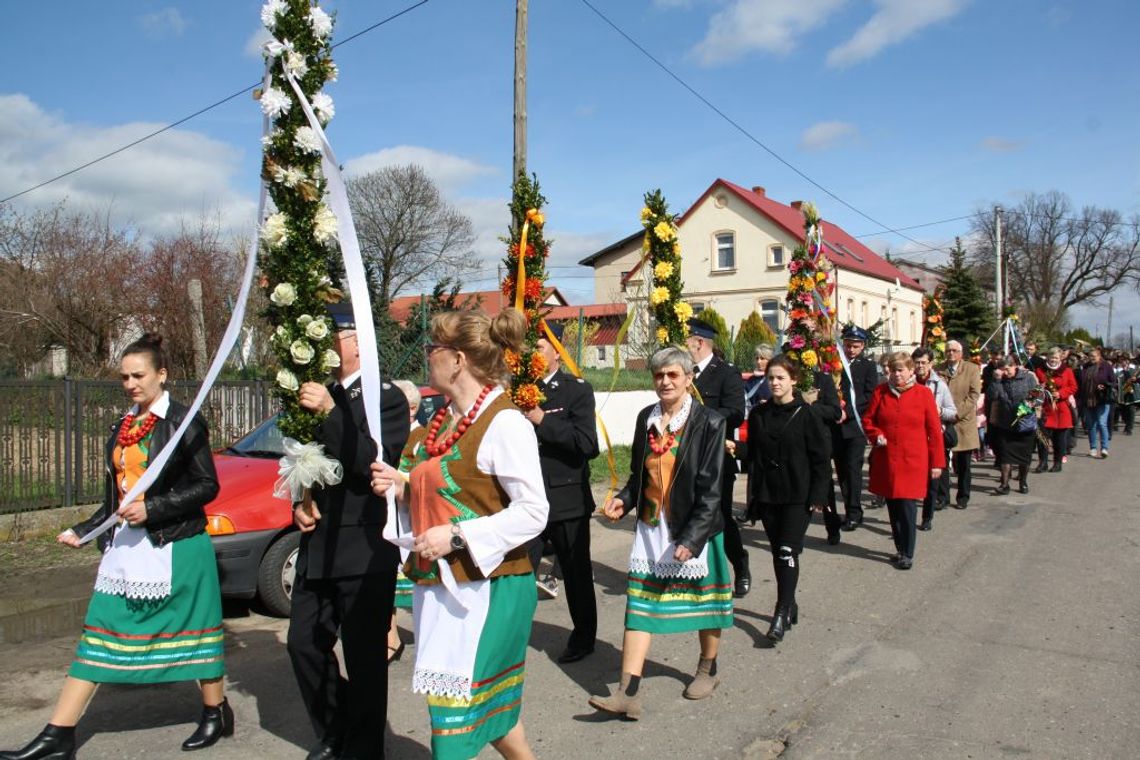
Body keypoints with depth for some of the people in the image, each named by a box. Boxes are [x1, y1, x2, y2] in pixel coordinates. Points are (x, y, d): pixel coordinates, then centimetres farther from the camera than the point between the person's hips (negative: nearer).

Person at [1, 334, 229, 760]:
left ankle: (217, 714, 23)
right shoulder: (122, 428, 12)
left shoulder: (182, 421, -9)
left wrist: (151, 508, -20)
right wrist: (82, 531, 10)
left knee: (192, 629, 5)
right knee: (101, 632, 7)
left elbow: (207, 486, -12)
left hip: (176, 546, -6)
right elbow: (116, 495, 18)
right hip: (126, 545, 7)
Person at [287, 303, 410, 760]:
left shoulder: (387, 397, -8)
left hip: (365, 550, -7)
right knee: (303, 644, 13)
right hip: (318, 546, 7)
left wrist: (330, 411, -23)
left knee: (364, 657, 2)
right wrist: (299, 504, 4)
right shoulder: (317, 394, 11)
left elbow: (375, 462, -21)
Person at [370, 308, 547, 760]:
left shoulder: (504, 423, -16)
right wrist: (402, 488, 1)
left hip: (486, 587, -8)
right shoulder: (443, 420, 10)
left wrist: (457, 537, -22)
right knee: (488, 702, 18)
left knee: (458, 712, -1)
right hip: (439, 583, 8)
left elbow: (533, 511, -20)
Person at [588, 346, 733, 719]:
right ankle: (628, 694, 1)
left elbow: (710, 488, -14)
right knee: (640, 604, 0)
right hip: (651, 526, 4)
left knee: (703, 598, 13)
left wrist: (692, 538, -20)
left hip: (694, 527, -4)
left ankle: (708, 670, 37)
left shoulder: (708, 422, -11)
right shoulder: (646, 418, 5)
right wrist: (623, 500, -4)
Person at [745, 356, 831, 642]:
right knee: (778, 553, 12)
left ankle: (781, 614, -4)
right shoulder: (758, 414, 6)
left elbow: (821, 458, -6)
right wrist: (753, 494, 7)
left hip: (797, 496, -4)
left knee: (787, 553, -9)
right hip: (767, 495, 5)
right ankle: (790, 605, 27)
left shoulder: (807, 415, -7)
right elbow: (753, 455, 9)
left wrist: (818, 496, -10)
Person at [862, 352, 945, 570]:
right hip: (886, 460, 3)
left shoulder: (923, 393, -1)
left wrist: (937, 462, -1)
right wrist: (877, 436, -8)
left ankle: (908, 554, 6)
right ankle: (900, 548, 23)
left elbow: (934, 430, 0)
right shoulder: (880, 392, 5)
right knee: (893, 505, 8)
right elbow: (867, 420, 12)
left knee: (907, 506, -6)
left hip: (913, 461, -3)